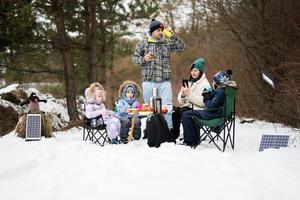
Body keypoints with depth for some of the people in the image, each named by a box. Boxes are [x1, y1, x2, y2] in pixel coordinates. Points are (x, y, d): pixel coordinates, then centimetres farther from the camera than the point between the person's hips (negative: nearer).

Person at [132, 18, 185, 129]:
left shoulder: (166, 42, 9)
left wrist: (173, 35, -4)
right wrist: (144, 59, -14)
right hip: (149, 81, -1)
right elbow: (134, 58, 6)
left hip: (164, 82, 1)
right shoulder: (143, 43, 4)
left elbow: (181, 47, 7)